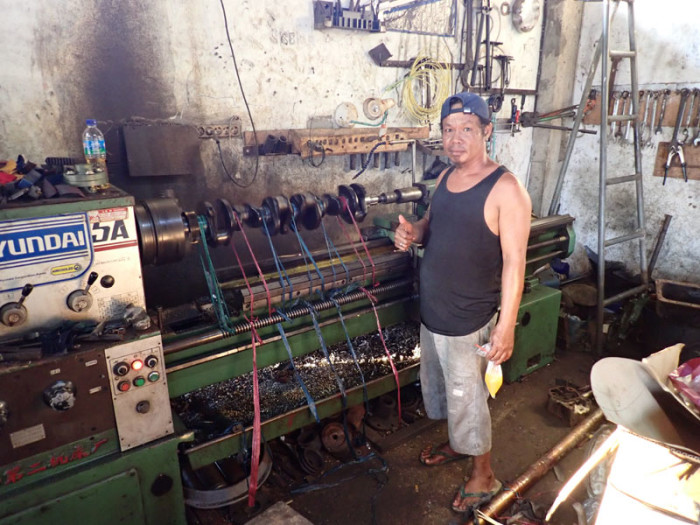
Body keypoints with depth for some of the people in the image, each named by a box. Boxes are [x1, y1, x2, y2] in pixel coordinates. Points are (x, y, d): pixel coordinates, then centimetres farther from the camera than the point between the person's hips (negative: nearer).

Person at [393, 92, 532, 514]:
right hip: (432, 312, 8)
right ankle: (458, 443, 50)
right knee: (438, 386, 25)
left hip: (468, 321, -8)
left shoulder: (506, 189, -20)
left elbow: (514, 263, -20)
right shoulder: (446, 176, 4)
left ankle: (484, 476, 33)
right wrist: (413, 233, -7)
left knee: (467, 399, 9)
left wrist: (506, 326, -21)